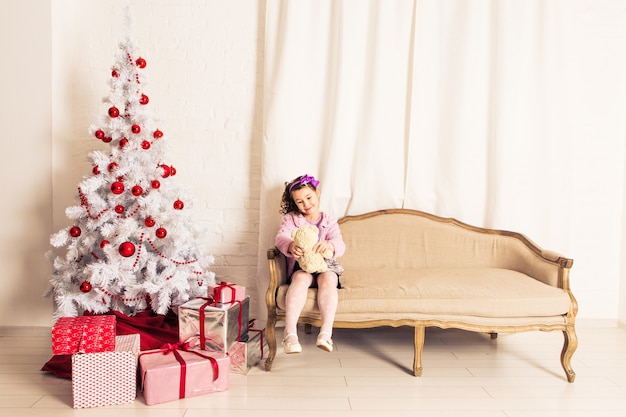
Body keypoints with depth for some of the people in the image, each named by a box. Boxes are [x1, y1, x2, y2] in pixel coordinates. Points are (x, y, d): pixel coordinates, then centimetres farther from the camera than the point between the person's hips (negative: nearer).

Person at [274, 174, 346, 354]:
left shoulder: (329, 222, 11)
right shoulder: (291, 219, 11)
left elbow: (340, 246, -8)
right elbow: (281, 237, -10)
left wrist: (329, 245, -35)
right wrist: (291, 246, -36)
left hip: (325, 267, 1)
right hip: (301, 267, -1)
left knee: (328, 279, -34)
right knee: (302, 278, -35)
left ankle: (326, 332, -46)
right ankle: (290, 333, -47)